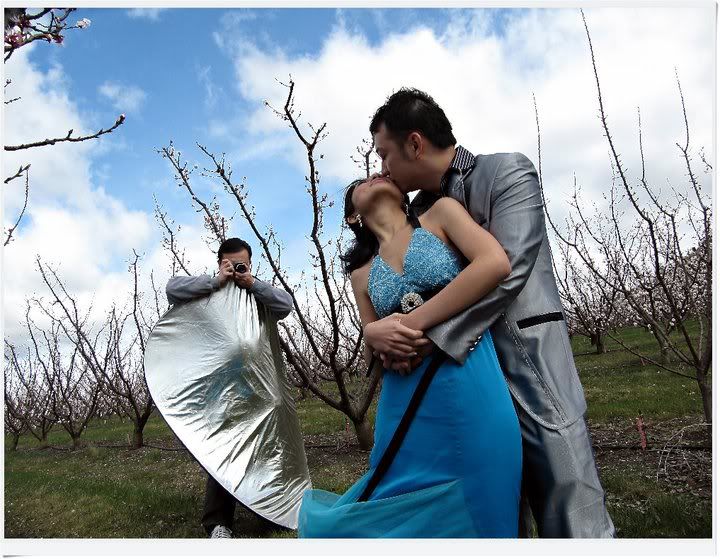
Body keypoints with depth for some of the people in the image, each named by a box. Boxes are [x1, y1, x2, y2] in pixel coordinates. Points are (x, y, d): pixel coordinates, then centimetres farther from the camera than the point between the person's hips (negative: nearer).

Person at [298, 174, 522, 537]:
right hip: (405, 405, 3)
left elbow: (496, 263, -11)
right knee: (403, 516, 12)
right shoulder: (362, 274, 14)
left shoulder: (440, 213, 6)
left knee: (476, 515, 7)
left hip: (473, 389, -3)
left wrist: (415, 322, -12)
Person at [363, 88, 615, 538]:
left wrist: (430, 337, -21)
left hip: (527, 363, -5)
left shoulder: (508, 172, -2)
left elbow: (505, 269, -17)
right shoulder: (416, 214, 15)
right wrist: (377, 331, -13)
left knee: (572, 522, -5)